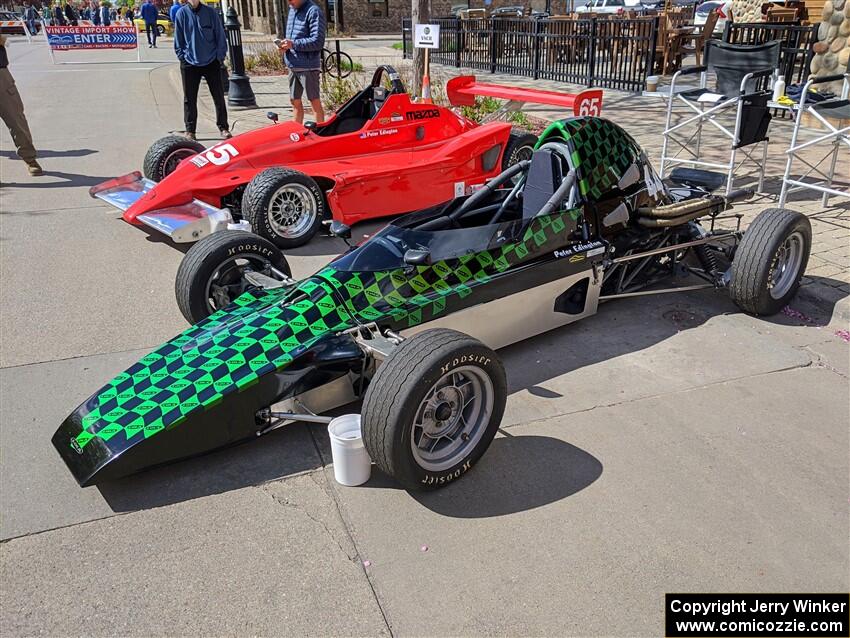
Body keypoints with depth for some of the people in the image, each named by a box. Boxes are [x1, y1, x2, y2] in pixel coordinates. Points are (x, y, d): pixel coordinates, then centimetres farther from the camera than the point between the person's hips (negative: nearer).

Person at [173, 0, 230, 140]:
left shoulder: (210, 13, -2)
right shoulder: (181, 13, -1)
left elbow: (220, 36, 2)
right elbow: (178, 39, 4)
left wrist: (220, 57, -2)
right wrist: (182, 57, 0)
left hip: (211, 63, 0)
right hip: (189, 64, 0)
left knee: (219, 97, 4)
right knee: (190, 99, 5)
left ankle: (224, 128, 15)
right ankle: (190, 130, 14)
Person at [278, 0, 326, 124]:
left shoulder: (314, 12, -12)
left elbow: (317, 41, -18)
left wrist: (294, 44, -18)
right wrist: (285, 45, 3)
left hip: (308, 65, -8)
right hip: (293, 65, 8)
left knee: (315, 101, -1)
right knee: (295, 100, 14)